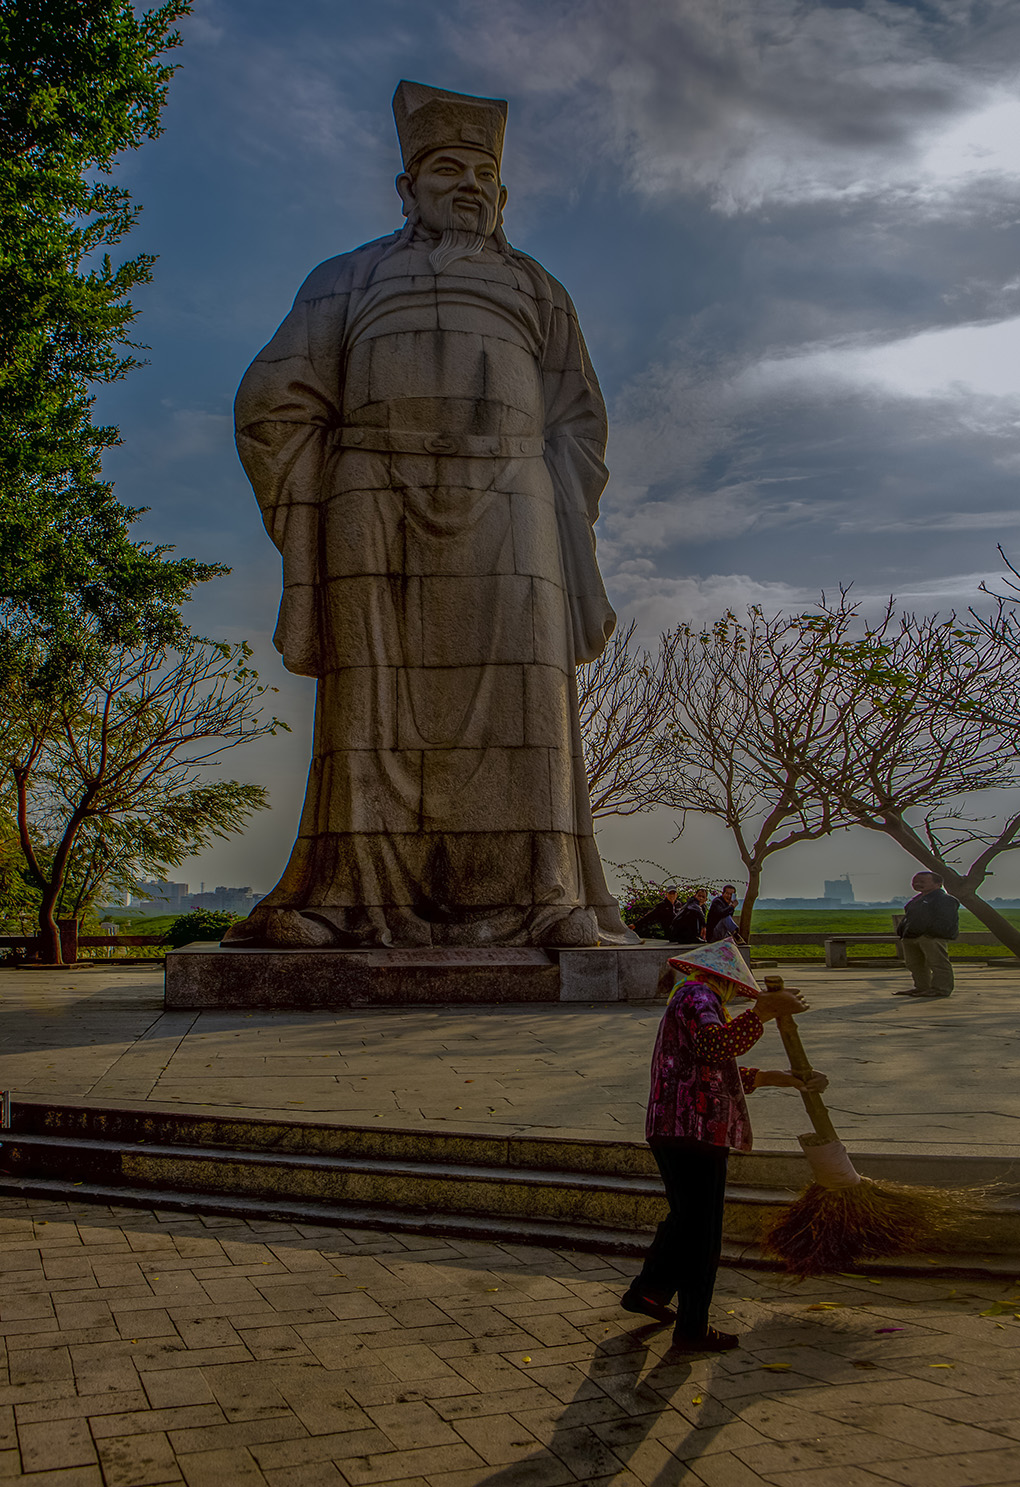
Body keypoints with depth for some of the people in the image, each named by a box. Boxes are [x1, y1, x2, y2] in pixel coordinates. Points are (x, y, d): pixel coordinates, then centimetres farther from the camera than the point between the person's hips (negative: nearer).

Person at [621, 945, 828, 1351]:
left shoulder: (690, 1001, 25)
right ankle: (692, 1330, 7)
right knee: (700, 1229, -2)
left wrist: (789, 1080, 24)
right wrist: (762, 1012, -32)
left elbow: (726, 1074, 26)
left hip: (674, 1131, 11)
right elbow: (715, 1046, -30)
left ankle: (646, 1291, 37)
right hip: (694, 1131, -11)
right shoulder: (697, 997, -8)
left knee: (685, 1217, 24)